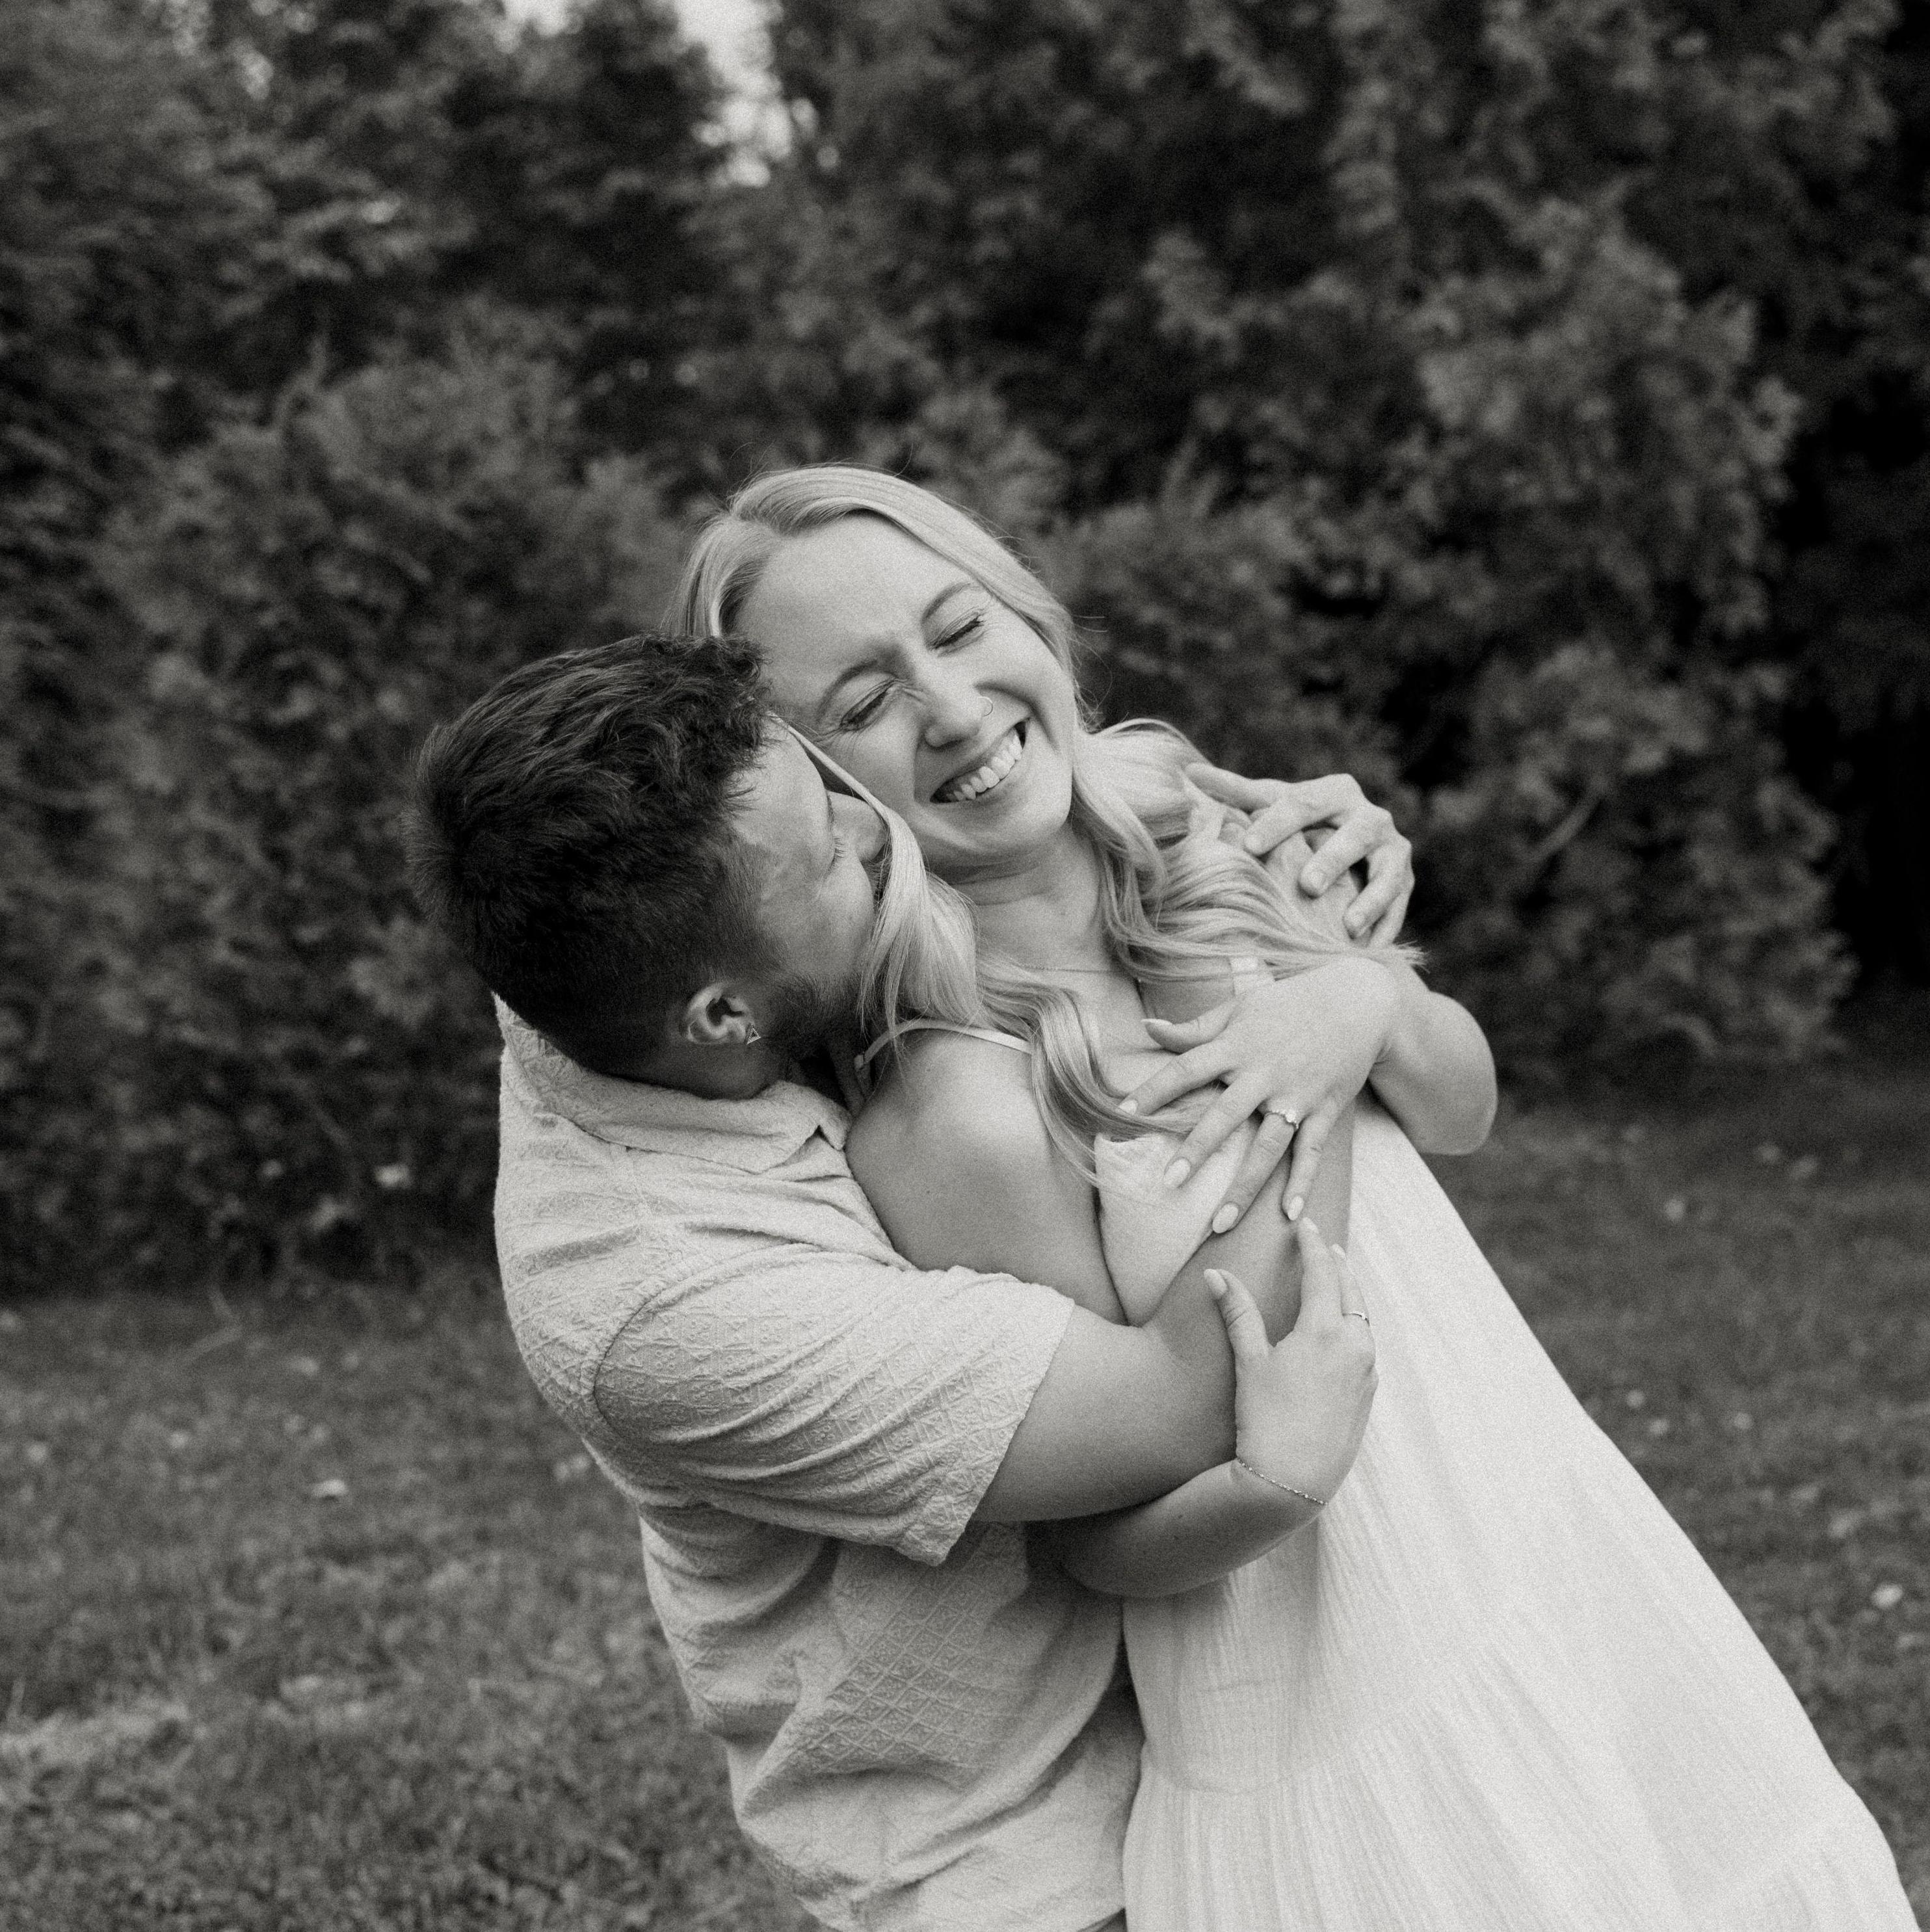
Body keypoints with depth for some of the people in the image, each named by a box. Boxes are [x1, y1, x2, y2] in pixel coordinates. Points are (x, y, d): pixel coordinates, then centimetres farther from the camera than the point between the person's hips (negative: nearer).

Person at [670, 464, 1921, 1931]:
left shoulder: (1163, 817, -3)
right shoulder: (957, 1116, -23)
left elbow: (1463, 1108, 8)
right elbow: (1110, 1538, -13)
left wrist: (1369, 1001, -13)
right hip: (1356, 1747, -7)